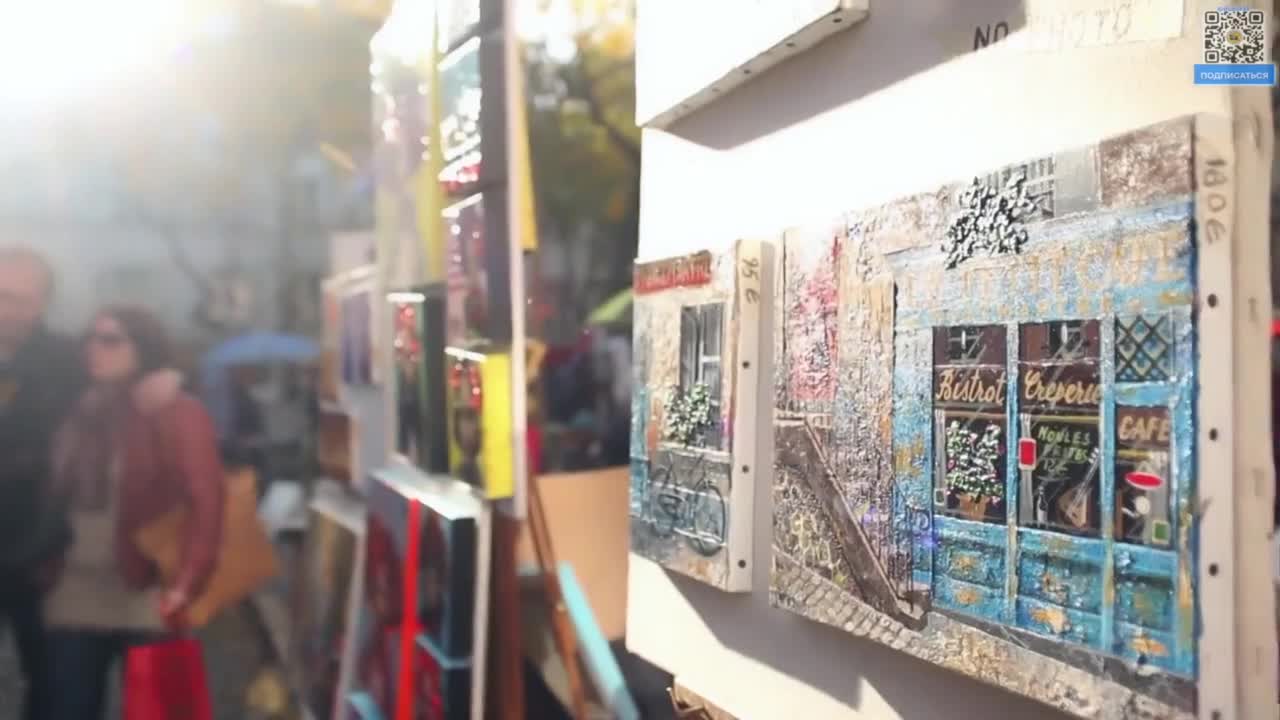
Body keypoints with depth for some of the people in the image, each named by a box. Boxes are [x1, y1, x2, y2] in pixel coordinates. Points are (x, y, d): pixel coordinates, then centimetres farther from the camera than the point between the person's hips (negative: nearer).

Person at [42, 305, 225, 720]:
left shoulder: (178, 414, -8)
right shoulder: (80, 414, 12)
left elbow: (205, 502, -16)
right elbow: (56, 499, 14)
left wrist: (184, 588, -22)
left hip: (146, 600, -5)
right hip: (74, 601, 6)